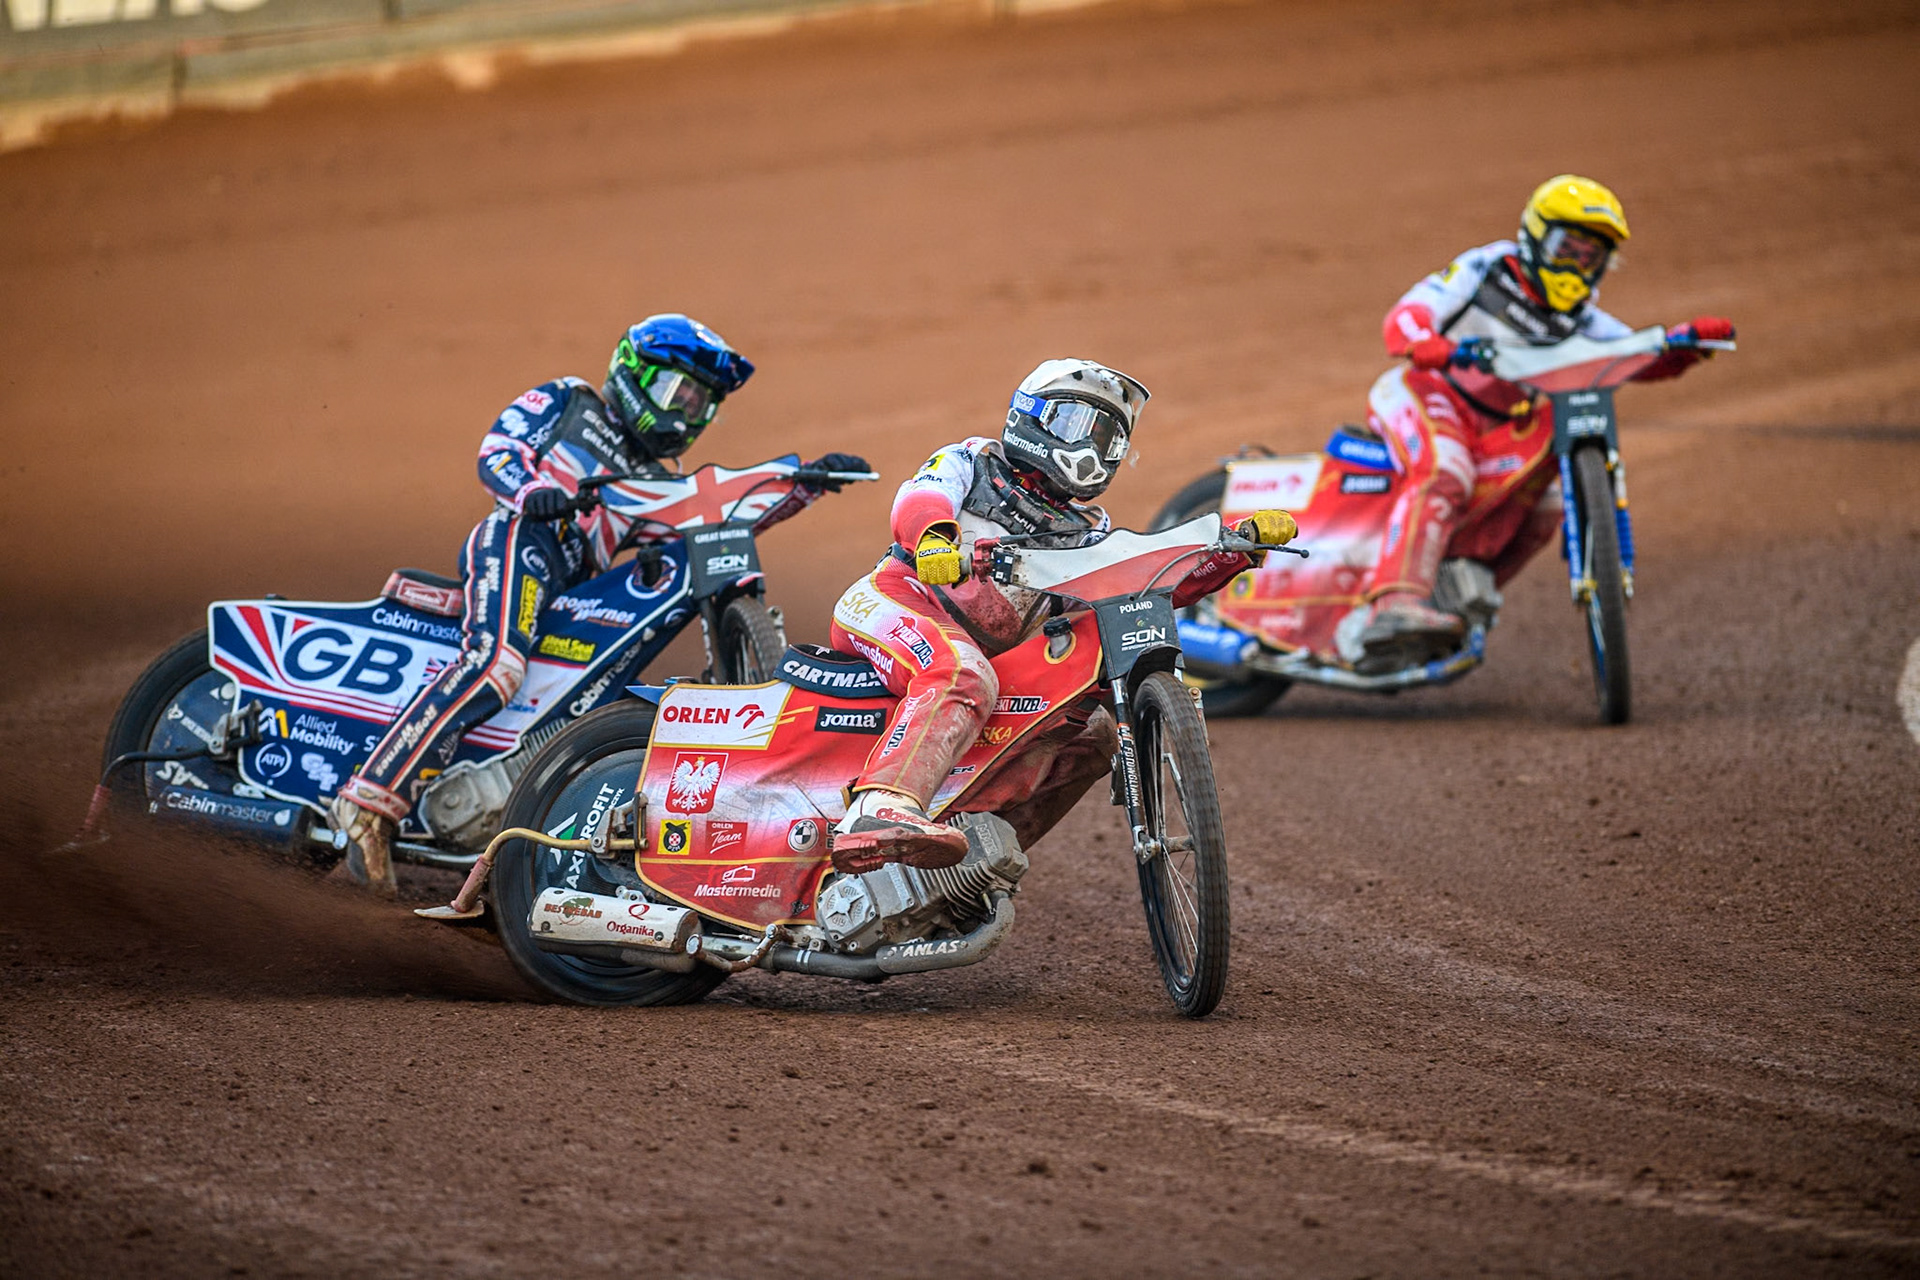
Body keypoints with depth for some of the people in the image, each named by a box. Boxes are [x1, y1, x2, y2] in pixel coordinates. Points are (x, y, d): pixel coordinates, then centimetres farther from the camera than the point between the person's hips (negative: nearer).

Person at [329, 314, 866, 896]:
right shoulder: (568, 402, 18)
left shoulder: (662, 484, 33)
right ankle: (372, 799, -41)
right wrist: (531, 490, -16)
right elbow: (496, 450, 6)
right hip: (520, 540, -8)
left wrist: (809, 484, 11)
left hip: (575, 597, 8)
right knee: (495, 662, -33)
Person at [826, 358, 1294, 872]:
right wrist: (933, 536, -36)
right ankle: (878, 813, -62)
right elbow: (918, 499, -10)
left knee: (1094, 731, 1)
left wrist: (1242, 545, -4)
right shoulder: (971, 462, 13)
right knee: (963, 679, -38)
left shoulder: (1085, 532, 26)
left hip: (986, 652, 8)